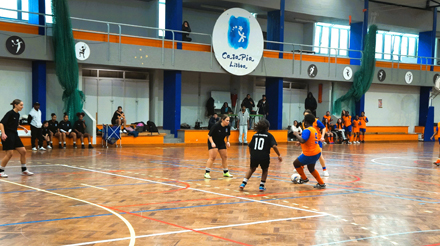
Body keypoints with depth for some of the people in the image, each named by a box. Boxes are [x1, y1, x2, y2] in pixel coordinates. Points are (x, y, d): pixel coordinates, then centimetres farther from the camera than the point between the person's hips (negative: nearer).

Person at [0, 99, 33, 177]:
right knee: (10, 154, -9)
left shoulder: (17, 114, 10)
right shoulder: (10, 113, -14)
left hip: (15, 135, 8)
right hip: (8, 136, -8)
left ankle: (24, 170, 13)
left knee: (23, 151, 4)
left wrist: (23, 127, 13)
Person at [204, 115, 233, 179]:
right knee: (212, 157, -16)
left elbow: (228, 135, 9)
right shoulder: (216, 126, -27)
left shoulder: (228, 127, -11)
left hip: (221, 142, 6)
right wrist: (212, 143, -31)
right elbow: (209, 135, -20)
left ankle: (226, 172, 23)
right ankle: (207, 173, -12)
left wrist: (227, 141, -5)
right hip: (213, 142, -6)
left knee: (225, 156, 9)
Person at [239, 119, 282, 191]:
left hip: (254, 156, 3)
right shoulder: (269, 135, 4)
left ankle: (243, 183, 21)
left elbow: (250, 147, 16)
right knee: (265, 170, 26)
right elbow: (274, 146, -9)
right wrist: (279, 155, -3)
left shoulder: (255, 135, 15)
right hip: (264, 157, -3)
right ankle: (261, 186, 21)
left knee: (252, 169, 29)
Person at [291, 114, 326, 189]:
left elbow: (302, 140, -34)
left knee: (296, 163, 11)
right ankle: (321, 183, 23)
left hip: (310, 154, -9)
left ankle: (304, 179, 24)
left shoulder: (307, 130, -20)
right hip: (317, 152, 9)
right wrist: (300, 143, 19)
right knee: (311, 168, 27)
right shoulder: (314, 130, 11)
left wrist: (296, 135, -16)